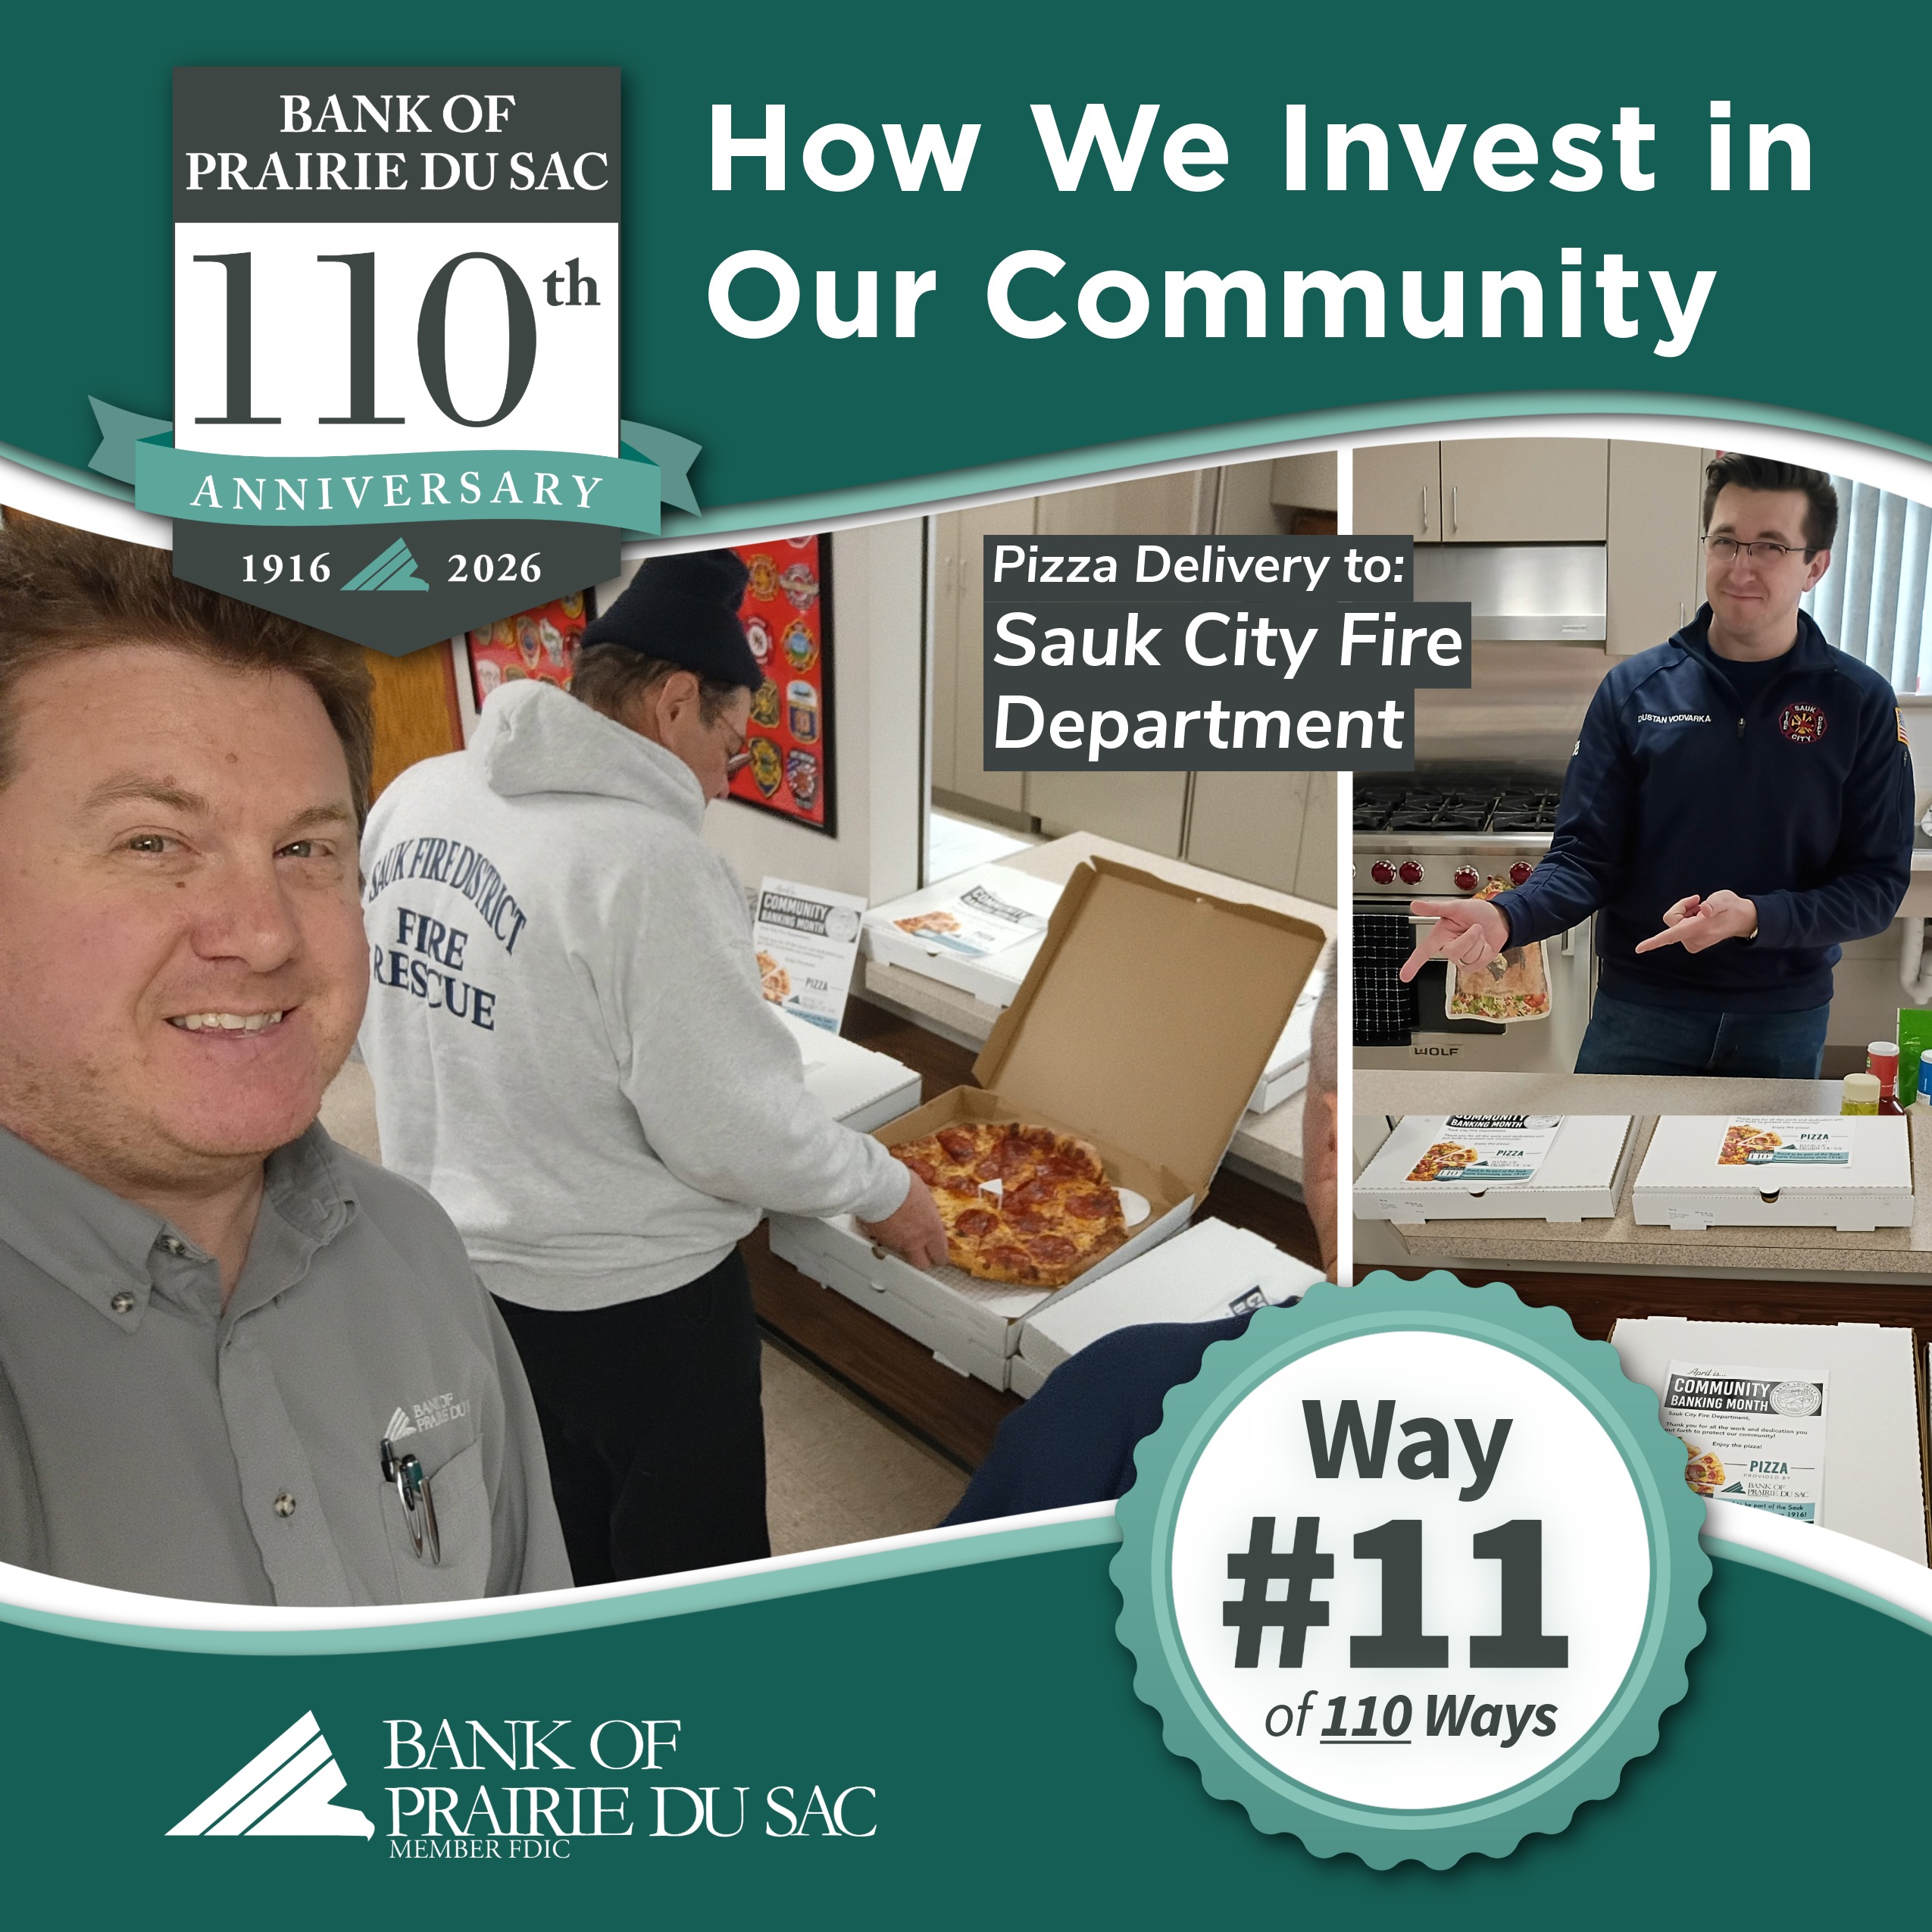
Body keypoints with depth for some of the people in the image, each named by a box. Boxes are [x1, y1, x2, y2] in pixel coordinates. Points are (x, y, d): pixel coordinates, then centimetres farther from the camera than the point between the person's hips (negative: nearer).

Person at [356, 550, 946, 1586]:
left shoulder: (413, 797, -4)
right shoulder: (650, 862, -28)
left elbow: (375, 1027, 8)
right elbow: (738, 1131, -24)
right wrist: (884, 1189, -7)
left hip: (453, 1263, 7)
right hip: (629, 1300, -7)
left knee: (557, 1549, 27)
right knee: (687, 1567, 16)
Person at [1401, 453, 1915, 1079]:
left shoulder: (1861, 703, -5)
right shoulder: (1633, 690, -3)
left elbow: (1878, 884, -5)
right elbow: (1584, 856, -5)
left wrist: (1755, 918, -22)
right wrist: (1505, 917, -25)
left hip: (1786, 1022, 0)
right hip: (1638, 1012, 0)